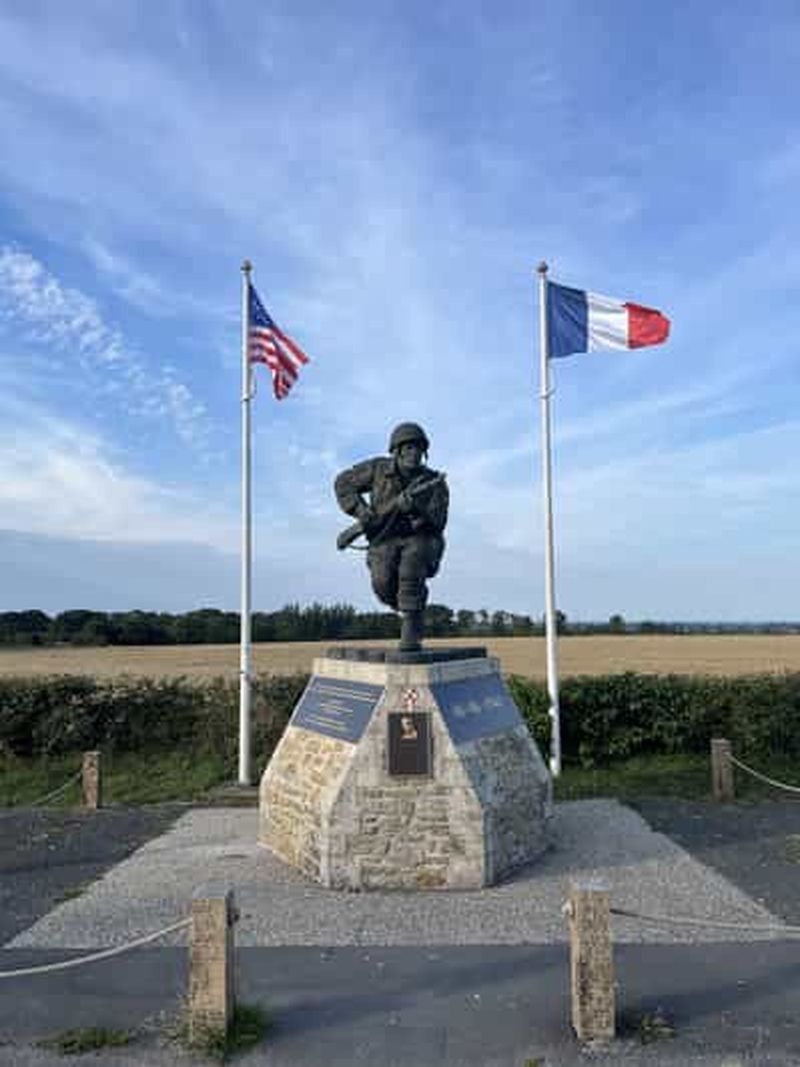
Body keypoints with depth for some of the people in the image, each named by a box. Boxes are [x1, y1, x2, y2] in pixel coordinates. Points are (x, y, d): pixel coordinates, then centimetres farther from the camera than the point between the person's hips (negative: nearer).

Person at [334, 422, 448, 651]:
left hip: (419, 540, -1)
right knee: (384, 583, -26)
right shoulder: (379, 468, -6)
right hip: (385, 541, 2)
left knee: (410, 572, -34)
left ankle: (411, 634, -27)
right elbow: (343, 483, 3)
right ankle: (411, 605, 8)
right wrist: (360, 511, -12)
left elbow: (436, 523, -19)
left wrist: (415, 507, -37)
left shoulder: (434, 482, -9)